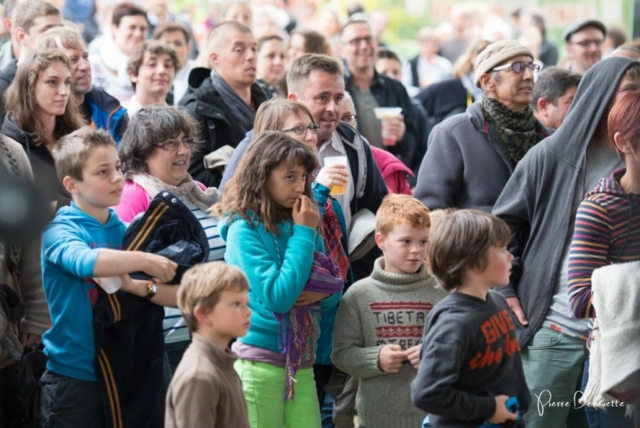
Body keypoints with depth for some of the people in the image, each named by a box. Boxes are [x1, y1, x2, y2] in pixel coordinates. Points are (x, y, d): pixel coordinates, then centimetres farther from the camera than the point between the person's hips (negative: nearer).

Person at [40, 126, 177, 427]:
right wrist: (143, 260, -27)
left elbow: (177, 296, -2)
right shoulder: (59, 230, -8)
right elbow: (84, 261, -32)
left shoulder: (124, 231, 6)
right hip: (75, 377, -5)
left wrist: (136, 286, -20)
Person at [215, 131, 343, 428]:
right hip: (259, 366, -6)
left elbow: (335, 292, 17)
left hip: (301, 365, 6)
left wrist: (324, 291, -8)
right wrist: (304, 233, -12)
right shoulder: (244, 229, -8)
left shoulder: (298, 223, 10)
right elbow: (278, 297, -18)